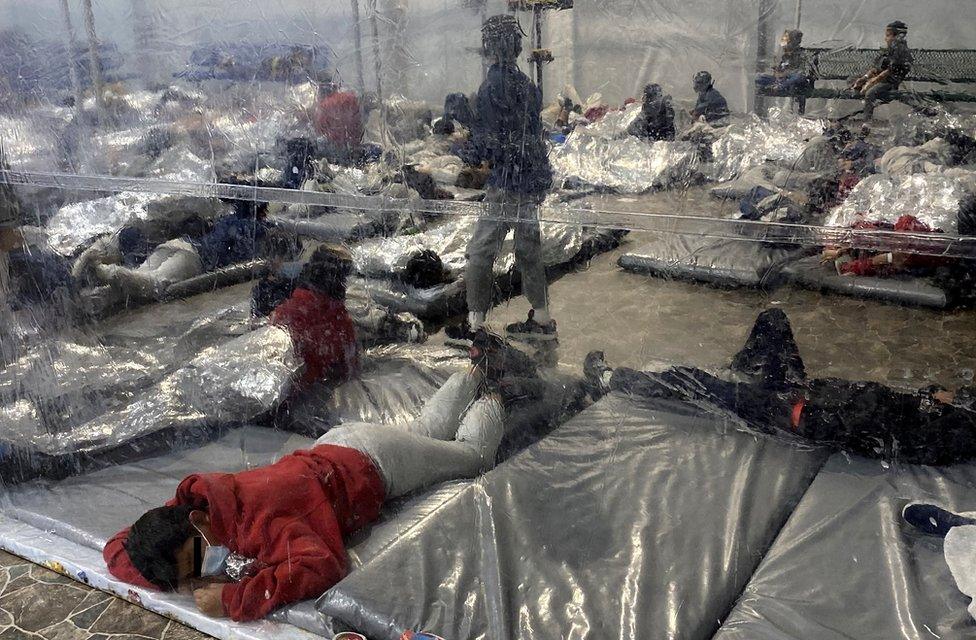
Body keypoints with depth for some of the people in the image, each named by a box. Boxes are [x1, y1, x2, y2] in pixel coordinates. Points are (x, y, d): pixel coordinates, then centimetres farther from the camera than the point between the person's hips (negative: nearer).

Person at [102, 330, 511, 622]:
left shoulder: (261, 520, -45)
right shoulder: (194, 496, -25)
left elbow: (321, 567, -55)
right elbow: (117, 549, -15)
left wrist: (235, 599, -56)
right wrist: (178, 583, -33)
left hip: (376, 461, -6)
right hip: (336, 445, 6)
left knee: (474, 452, 22)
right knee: (428, 429, 34)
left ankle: (489, 397, 46)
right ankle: (478, 369, 53)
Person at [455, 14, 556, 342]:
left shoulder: (493, 85, -14)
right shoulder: (526, 84, 11)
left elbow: (488, 142, -16)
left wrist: (465, 152, 3)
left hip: (507, 182, -8)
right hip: (533, 179, 8)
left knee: (481, 251, -2)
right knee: (528, 248, 16)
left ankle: (475, 322, 1)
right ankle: (541, 320, 24)